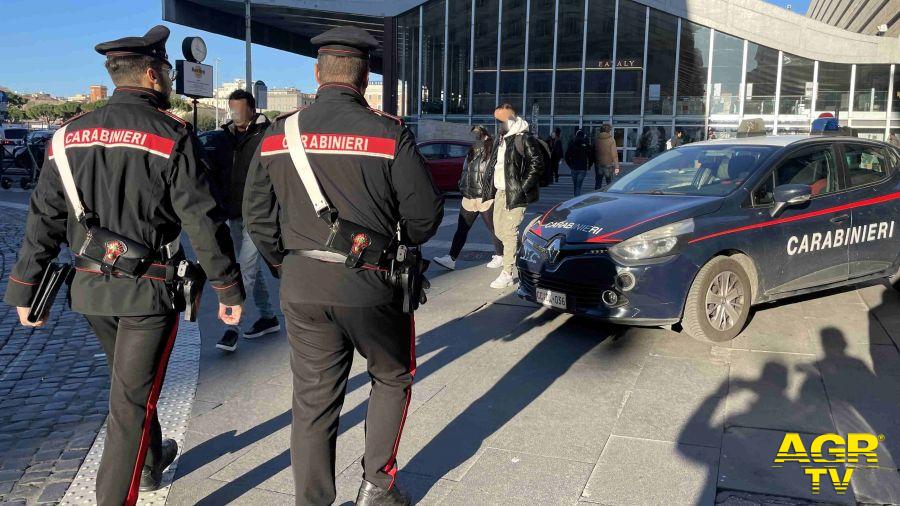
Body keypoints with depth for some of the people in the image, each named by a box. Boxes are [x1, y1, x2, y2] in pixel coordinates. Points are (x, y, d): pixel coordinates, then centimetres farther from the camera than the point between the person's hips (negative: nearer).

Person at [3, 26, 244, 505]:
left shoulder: (71, 134, 3)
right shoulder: (170, 135, -13)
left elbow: (43, 219, 4)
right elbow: (203, 222, -14)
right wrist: (229, 289, -6)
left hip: (91, 287, 6)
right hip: (149, 288, -6)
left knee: (130, 381, 26)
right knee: (131, 400, 3)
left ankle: (152, 461, 47)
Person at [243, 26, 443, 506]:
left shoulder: (278, 134, 2)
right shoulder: (389, 132, -10)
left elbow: (256, 216, 7)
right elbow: (425, 213, -7)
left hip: (301, 286, 3)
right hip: (369, 285, -3)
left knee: (313, 399, 13)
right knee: (392, 379, 20)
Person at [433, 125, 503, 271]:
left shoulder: (492, 154, -10)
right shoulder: (471, 152, 15)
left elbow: (496, 175, -15)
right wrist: (463, 189, 16)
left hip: (485, 199, -7)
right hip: (469, 198, 7)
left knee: (493, 229, 6)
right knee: (461, 229, 4)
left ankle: (499, 256, 22)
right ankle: (451, 259, 4)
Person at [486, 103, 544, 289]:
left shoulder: (524, 138, -12)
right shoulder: (501, 140, 15)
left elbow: (537, 163, -16)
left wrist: (523, 187, -17)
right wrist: (494, 187, 13)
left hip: (515, 193, -9)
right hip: (501, 191, 9)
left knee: (509, 232, -7)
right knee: (499, 230, 12)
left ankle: (507, 274, -1)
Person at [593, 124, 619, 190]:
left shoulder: (597, 140, 2)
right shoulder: (611, 140, -9)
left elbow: (593, 153, 9)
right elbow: (614, 154, -11)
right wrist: (616, 167, -10)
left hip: (598, 165, 4)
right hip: (608, 165, -3)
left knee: (598, 183, 11)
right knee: (609, 184, 5)